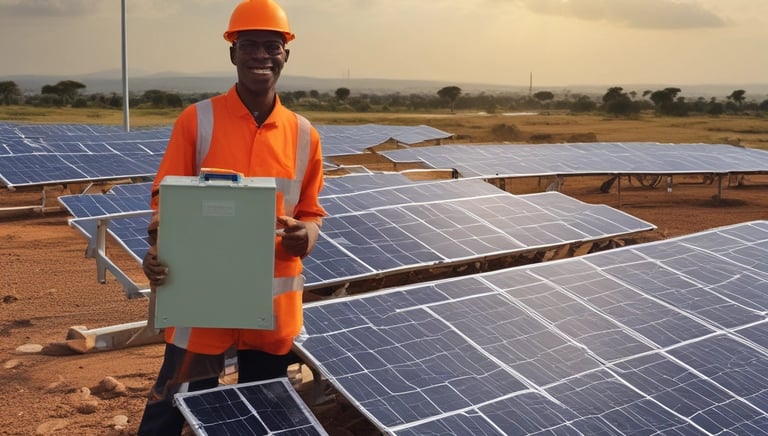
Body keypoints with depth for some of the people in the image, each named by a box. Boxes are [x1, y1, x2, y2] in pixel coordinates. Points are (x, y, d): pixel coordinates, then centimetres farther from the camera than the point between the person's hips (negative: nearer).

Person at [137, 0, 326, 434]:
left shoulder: (305, 135, 4)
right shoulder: (197, 119, -5)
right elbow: (167, 198, -3)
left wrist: (305, 235, -12)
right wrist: (159, 249, -23)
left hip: (276, 303, 3)